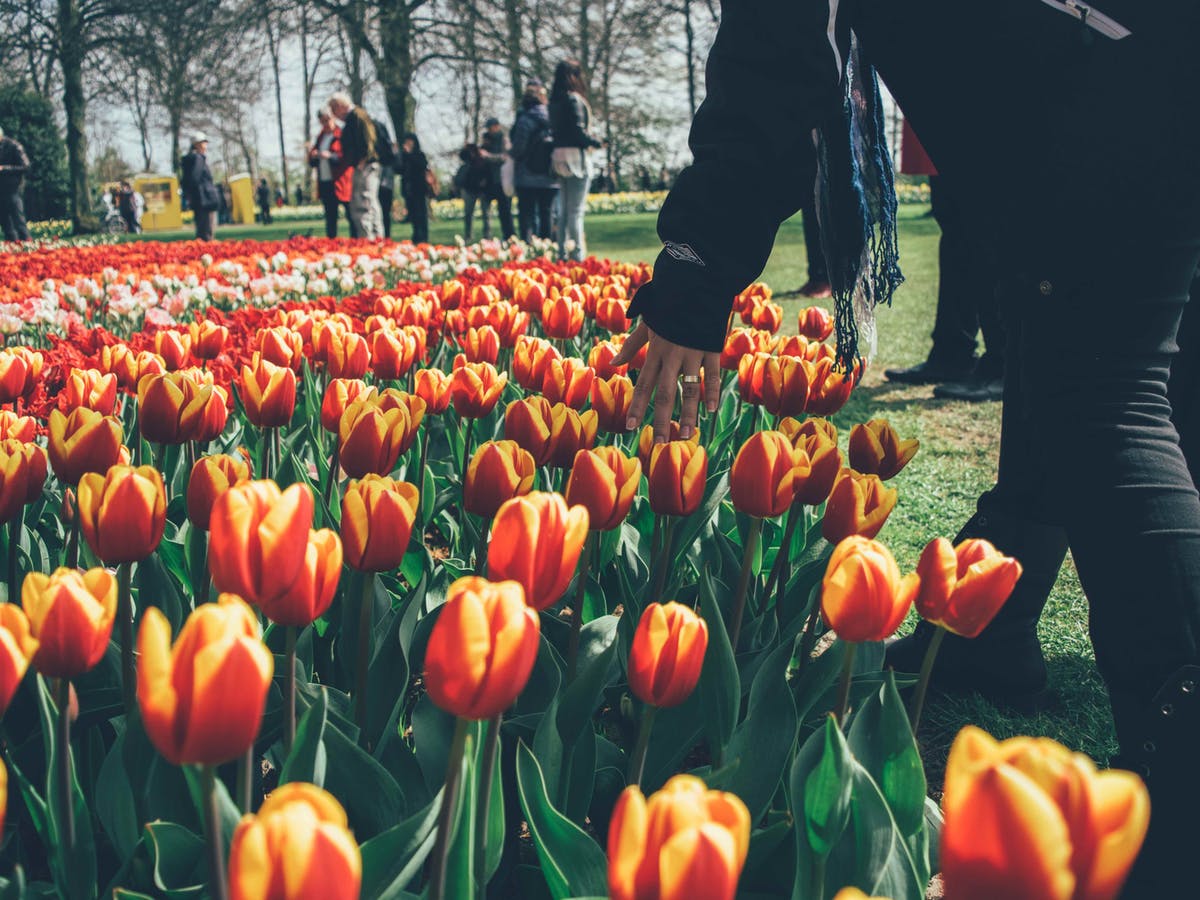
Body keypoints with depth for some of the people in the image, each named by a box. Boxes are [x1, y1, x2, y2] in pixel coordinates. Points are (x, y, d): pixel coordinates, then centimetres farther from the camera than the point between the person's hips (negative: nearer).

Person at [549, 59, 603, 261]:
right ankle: (578, 253, -7)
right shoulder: (574, 99, -12)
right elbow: (578, 131, -17)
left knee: (564, 210, 12)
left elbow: (555, 130, 12)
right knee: (576, 210, -6)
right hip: (575, 155, -8)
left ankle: (563, 252, 14)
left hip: (559, 156, 8)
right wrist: (597, 142, -3)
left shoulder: (555, 101, 11)